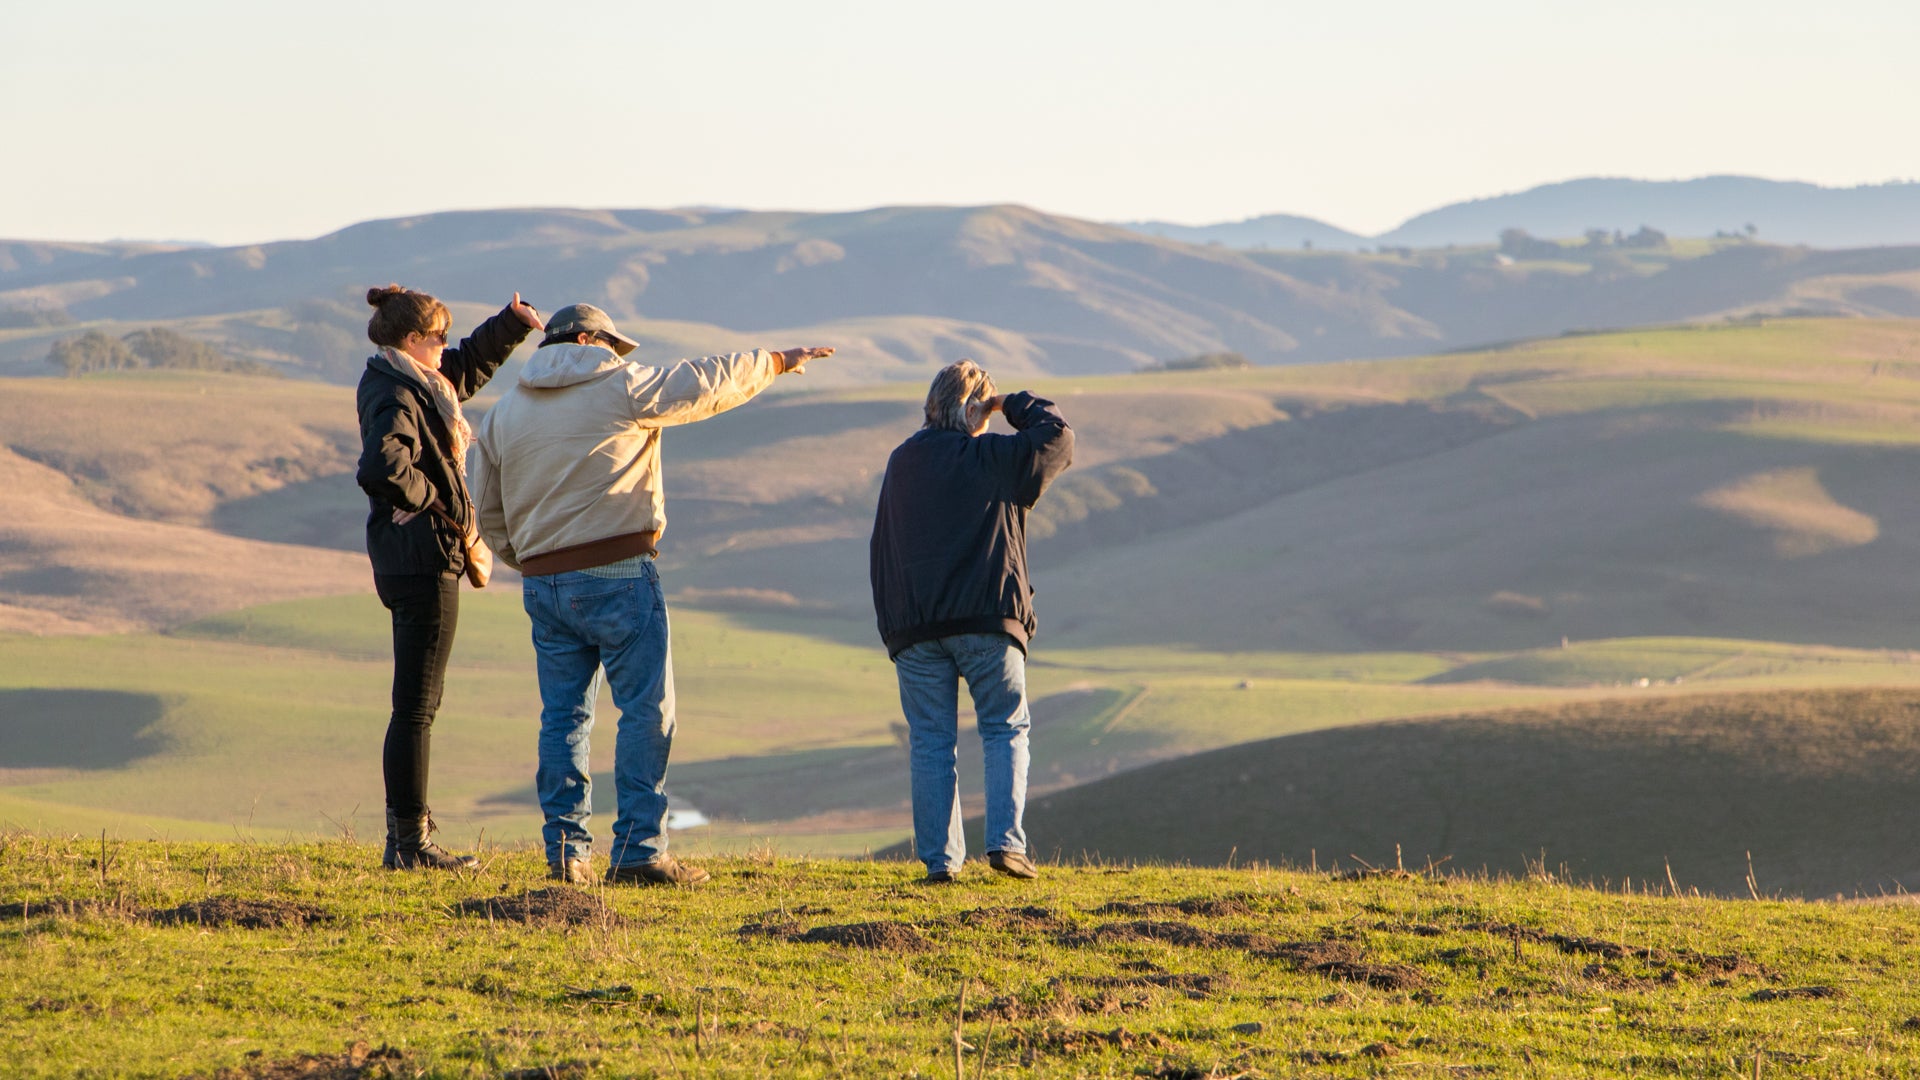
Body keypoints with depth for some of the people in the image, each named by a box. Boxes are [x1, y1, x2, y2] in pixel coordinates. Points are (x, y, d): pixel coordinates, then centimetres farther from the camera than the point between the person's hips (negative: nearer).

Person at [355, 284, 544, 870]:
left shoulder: (415, 386, 14)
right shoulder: (397, 400, -17)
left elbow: (469, 366, 32)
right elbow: (380, 467, -35)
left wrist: (512, 324, 20)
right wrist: (425, 496, -19)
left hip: (409, 562, 11)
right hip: (423, 561, -11)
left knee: (419, 704, 16)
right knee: (416, 706, -8)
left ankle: (408, 837, 20)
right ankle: (410, 843, -6)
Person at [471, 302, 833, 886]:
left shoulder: (503, 415, 12)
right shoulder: (622, 388, -3)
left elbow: (490, 512, 15)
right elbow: (710, 382, 7)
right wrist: (778, 362, 21)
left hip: (544, 584, 6)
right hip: (617, 575, -6)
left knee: (563, 716, 10)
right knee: (647, 711, -2)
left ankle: (565, 850, 8)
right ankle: (639, 850, -7)